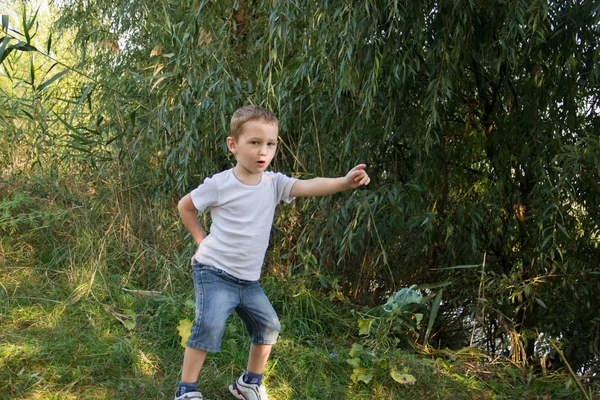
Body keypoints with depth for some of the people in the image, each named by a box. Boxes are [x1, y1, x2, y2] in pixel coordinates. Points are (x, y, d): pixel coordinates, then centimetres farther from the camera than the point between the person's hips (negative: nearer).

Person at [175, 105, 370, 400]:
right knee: (209, 324, -22)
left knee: (268, 326, 7)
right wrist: (202, 240, 0)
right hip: (215, 272, -5)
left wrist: (345, 182, -37)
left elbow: (309, 186, -21)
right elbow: (185, 206, 3)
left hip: (248, 279, 5)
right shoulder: (219, 184, -13)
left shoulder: (274, 183, -3)